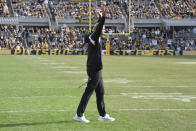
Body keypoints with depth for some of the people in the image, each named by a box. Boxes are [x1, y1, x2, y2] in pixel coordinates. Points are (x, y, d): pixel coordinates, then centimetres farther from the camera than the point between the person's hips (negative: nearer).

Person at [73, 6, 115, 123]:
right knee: (88, 92, -7)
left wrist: (101, 18, 39)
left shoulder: (96, 38, 13)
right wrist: (103, 17, -38)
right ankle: (79, 115, -3)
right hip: (94, 70, -10)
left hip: (96, 70, 10)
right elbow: (98, 29, -31)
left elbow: (99, 27, 31)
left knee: (100, 92, 15)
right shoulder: (93, 38, -13)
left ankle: (103, 115, 22)